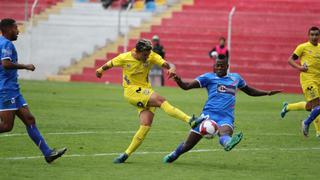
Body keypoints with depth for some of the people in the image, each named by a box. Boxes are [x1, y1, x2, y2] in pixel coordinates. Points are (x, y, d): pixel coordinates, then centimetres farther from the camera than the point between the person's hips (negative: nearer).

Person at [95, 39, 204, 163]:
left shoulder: (151, 56, -2)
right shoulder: (124, 58, -8)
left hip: (146, 93, 4)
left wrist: (171, 68, -37)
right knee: (160, 100, -27)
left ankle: (127, 154, -2)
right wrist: (100, 70, 29)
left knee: (146, 125, -13)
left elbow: (165, 64, -14)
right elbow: (109, 64, 11)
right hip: (131, 91, -4)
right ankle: (190, 121, -34)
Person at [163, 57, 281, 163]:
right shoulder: (209, 77, 12)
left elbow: (250, 91, 40)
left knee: (225, 133, -38)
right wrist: (178, 81, -17)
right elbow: (187, 86, 4)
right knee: (188, 145, 0)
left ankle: (227, 143, -72)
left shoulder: (235, 78, 24)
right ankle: (174, 155, 29)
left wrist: (268, 93, 31)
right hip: (209, 114, -1)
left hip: (226, 117, 1)